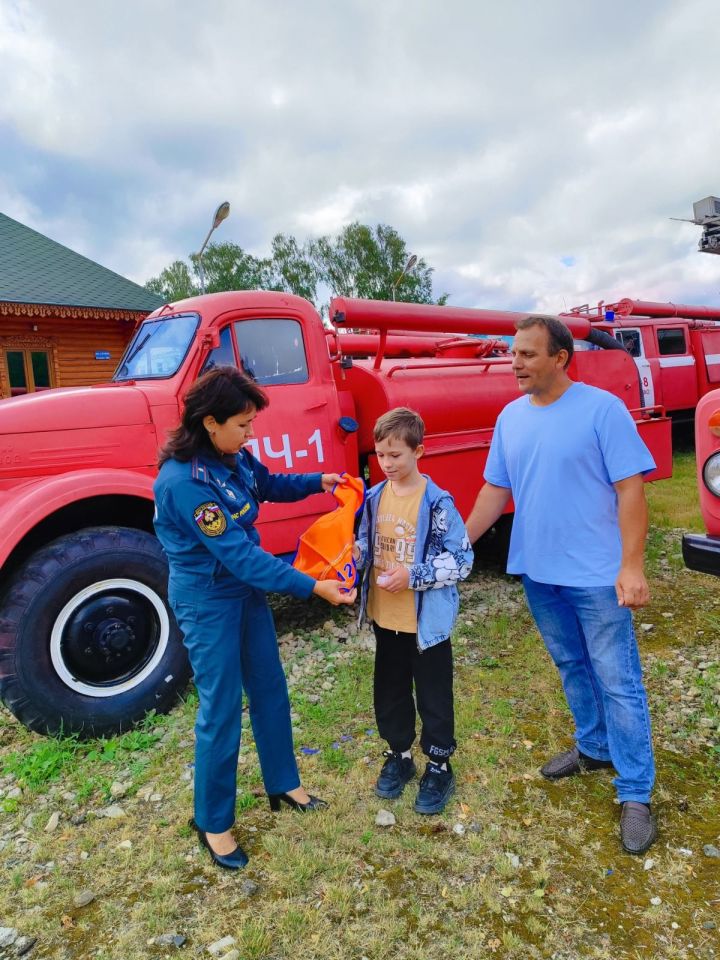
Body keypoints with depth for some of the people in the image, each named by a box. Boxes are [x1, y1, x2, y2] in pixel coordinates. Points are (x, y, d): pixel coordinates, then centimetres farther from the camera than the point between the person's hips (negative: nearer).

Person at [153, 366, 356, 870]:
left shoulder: (234, 457, -4)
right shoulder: (184, 482, -28)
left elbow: (269, 484, 18)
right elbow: (238, 553, -30)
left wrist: (318, 481, 1)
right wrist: (312, 587, -29)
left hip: (247, 589, 8)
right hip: (208, 601, -8)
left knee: (271, 691, 18)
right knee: (221, 711, 5)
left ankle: (283, 784, 40)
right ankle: (213, 822, 29)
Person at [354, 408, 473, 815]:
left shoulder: (437, 502, -17)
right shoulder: (375, 497, 0)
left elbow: (462, 560, -15)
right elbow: (366, 542, 12)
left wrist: (412, 575, -23)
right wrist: (355, 555, -11)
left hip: (427, 620, -5)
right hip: (385, 616, 5)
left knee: (434, 695, 12)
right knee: (390, 690, 20)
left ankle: (439, 766, 32)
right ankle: (399, 755, 41)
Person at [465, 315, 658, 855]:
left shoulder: (602, 409, -12)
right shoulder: (511, 417, 5)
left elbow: (630, 489, -14)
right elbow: (496, 490, 9)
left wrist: (631, 566, -19)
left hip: (597, 575, -5)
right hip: (538, 572, 6)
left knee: (618, 681, 4)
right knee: (572, 668, 20)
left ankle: (635, 795, 18)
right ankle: (594, 748, 41)